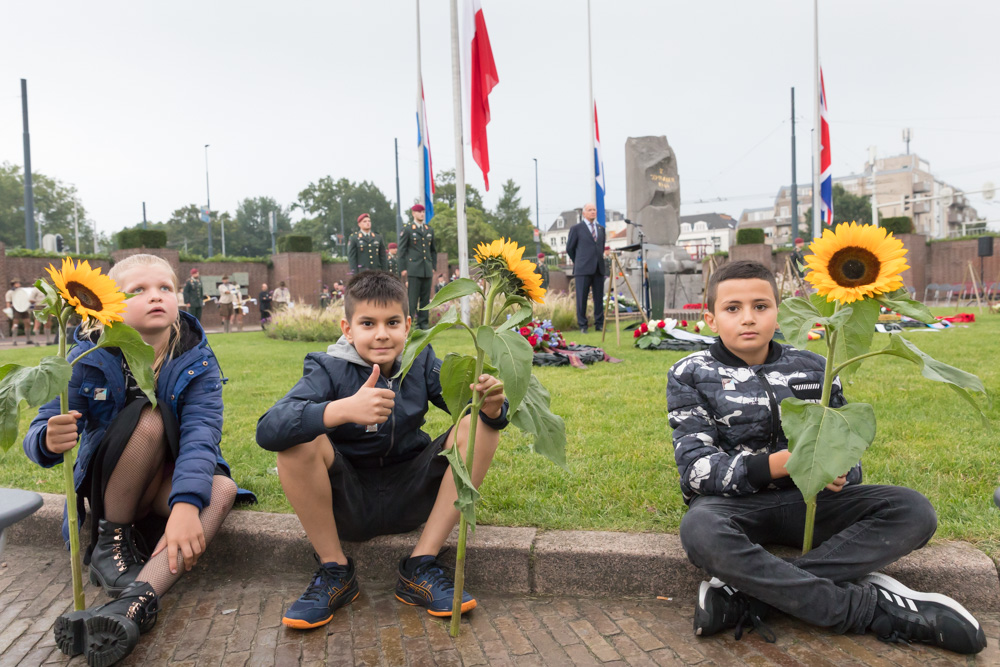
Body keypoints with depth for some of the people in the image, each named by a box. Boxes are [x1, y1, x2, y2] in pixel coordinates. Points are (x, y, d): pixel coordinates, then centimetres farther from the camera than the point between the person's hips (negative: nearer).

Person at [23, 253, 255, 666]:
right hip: (109, 486, -1)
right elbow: (39, 435, -18)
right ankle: (110, 540, -16)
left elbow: (200, 434, -27)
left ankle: (138, 596, -43)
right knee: (149, 417, -30)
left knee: (222, 490, -31)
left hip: (168, 483, 1)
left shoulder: (197, 361, -13)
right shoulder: (89, 359, -13)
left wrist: (186, 504, -44)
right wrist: (49, 441, -44)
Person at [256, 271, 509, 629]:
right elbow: (268, 430, -29)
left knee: (479, 425, -15)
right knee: (297, 438, -28)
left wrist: (492, 405, -38)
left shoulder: (421, 362, -2)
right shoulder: (330, 369, -12)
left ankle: (421, 567, -11)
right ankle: (334, 570, -8)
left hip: (409, 500, 3)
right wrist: (343, 409, -45)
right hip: (346, 503, -2)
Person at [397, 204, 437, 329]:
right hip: (413, 269, -5)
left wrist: (433, 267, 13)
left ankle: (423, 323, 11)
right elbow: (402, 250, -1)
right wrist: (403, 269, -6)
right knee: (412, 297, -7)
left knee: (425, 298, 5)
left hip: (427, 270, 5)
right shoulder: (407, 229, 1)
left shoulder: (430, 230, 15)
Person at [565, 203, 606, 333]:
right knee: (581, 298, -3)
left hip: (598, 269, 4)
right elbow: (569, 249, 7)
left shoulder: (601, 229, 16)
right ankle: (582, 326, 4)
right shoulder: (576, 228, 1)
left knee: (599, 298, 4)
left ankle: (599, 324, 11)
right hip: (583, 269, -4)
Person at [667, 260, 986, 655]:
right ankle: (873, 608, -26)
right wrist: (788, 462, -22)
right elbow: (697, 468, -12)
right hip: (736, 503, -4)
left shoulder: (812, 368, 8)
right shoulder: (691, 375, -2)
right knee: (698, 530, -38)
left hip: (806, 502, 4)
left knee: (913, 510, -19)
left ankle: (744, 598, -31)